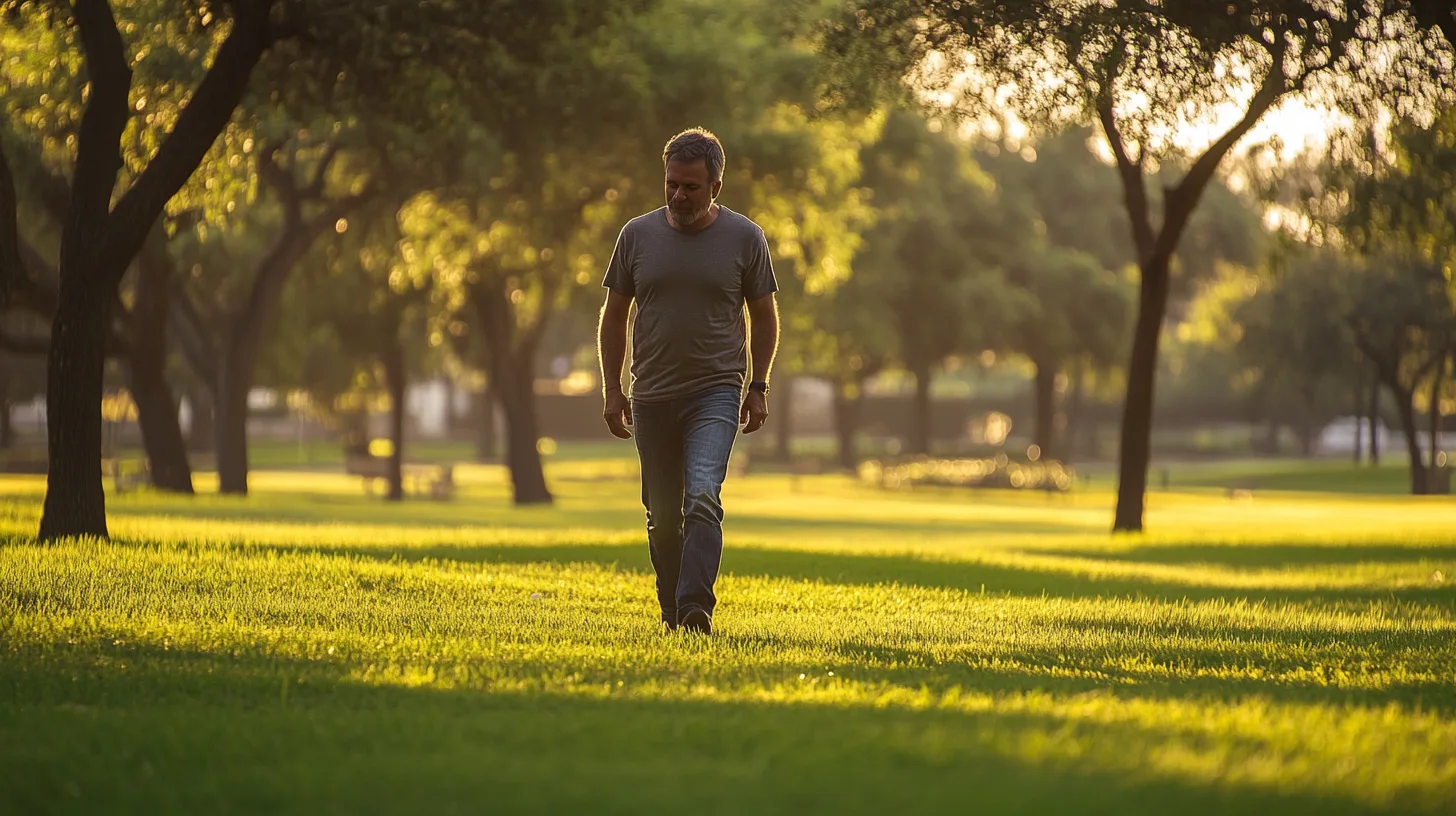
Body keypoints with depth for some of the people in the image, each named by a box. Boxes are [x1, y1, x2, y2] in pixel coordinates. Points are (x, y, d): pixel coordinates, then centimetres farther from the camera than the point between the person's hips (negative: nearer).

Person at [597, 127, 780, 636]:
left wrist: (759, 387, 3)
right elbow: (614, 315, 11)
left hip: (716, 393, -3)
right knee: (662, 515, 9)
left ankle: (696, 607, -26)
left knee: (703, 500, -20)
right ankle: (671, 613, 20)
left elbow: (764, 316, 8)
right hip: (652, 397, 3)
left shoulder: (744, 239, 0)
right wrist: (612, 389, 6)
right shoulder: (638, 235, 4)